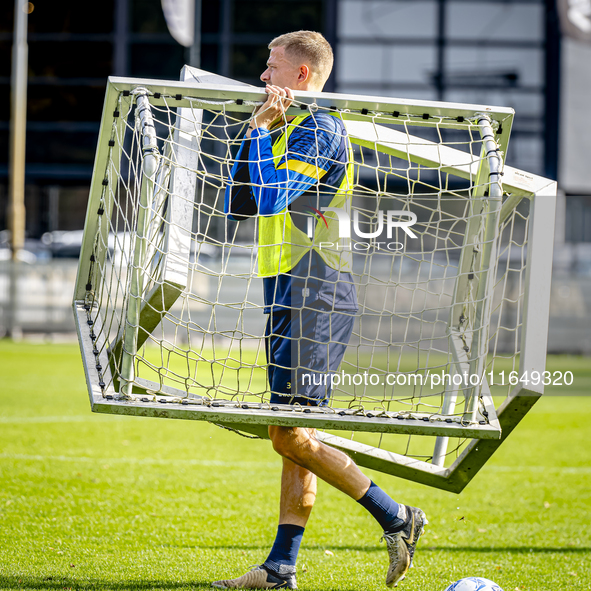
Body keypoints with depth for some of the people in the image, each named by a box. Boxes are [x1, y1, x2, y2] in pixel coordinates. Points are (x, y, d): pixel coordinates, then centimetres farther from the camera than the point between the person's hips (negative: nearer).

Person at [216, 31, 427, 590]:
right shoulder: (288, 132, 21)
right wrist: (255, 132, 12)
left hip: (314, 296, -10)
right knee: (293, 438, 7)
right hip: (292, 295, 10)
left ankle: (396, 518, -6)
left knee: (290, 436, -12)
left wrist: (262, 130, -15)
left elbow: (272, 196, -23)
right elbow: (239, 204, 19)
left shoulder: (319, 130, -11)